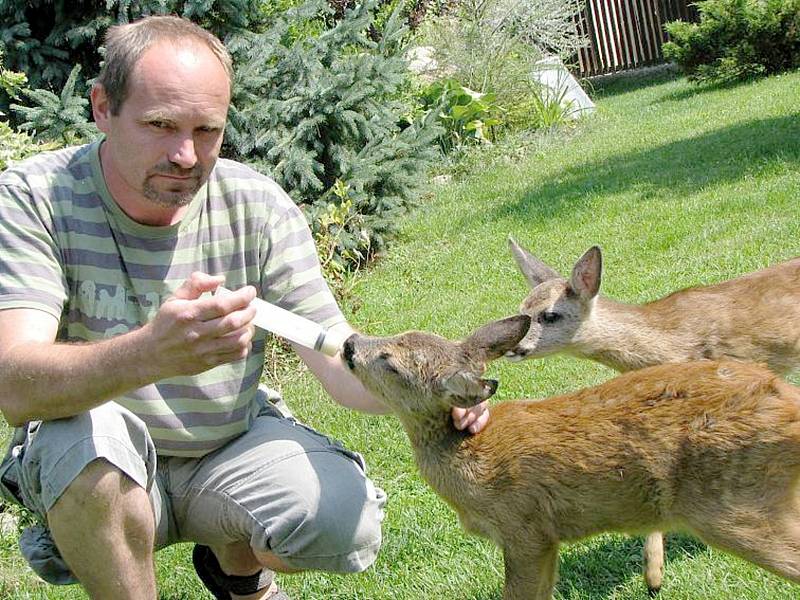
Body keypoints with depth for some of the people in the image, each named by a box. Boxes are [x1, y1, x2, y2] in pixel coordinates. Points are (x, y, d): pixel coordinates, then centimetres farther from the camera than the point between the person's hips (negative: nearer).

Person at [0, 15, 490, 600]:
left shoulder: (258, 205, -9)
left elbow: (340, 356, -11)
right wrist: (151, 353, -53)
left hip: (235, 447, 3)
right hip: (98, 467, -2)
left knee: (347, 524, -22)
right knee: (89, 434, -35)